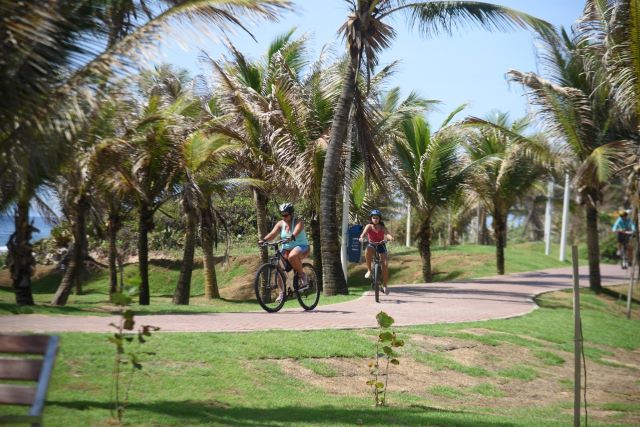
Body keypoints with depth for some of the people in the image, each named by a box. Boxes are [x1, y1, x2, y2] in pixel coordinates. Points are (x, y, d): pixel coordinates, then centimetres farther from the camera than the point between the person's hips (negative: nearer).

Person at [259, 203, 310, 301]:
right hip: (286, 248, 5)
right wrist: (264, 239, -31)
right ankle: (282, 292, -7)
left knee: (292, 256, -39)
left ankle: (302, 276, -17)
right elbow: (273, 233, -11)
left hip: (301, 246, -5)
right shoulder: (280, 224, 3)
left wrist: (291, 237, -53)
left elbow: (296, 231, -31)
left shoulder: (298, 222, -10)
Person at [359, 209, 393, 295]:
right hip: (371, 244, -1)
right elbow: (364, 233, -26)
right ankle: (369, 270, -20)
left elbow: (387, 234, -25)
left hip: (381, 246, 1)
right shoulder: (369, 226, -8)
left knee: (385, 264, -10)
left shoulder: (382, 227, -6)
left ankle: (384, 285, 5)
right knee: (368, 252, -39)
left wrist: (390, 238, -49)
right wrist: (362, 238, -49)